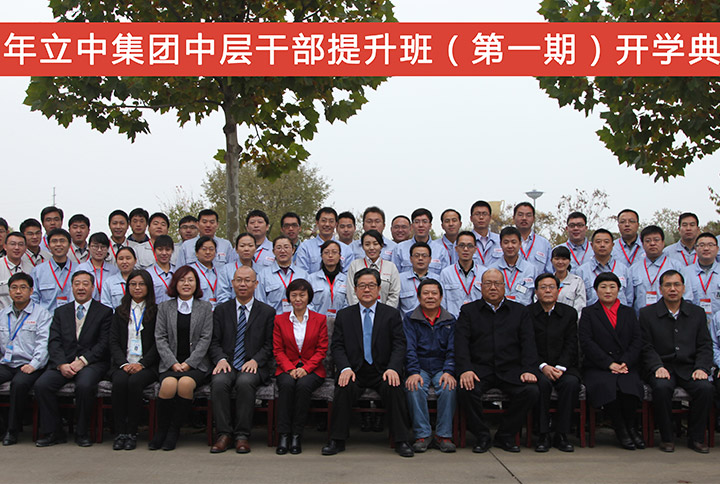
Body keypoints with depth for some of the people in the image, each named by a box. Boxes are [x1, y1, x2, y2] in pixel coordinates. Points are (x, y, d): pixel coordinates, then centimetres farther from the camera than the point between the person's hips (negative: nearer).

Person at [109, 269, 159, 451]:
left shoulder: (157, 311, 8)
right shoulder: (120, 312, 18)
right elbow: (114, 342, 9)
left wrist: (142, 364, -12)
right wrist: (124, 364, -8)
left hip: (147, 365, -2)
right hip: (123, 363, 2)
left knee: (135, 382, -32)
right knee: (120, 381, -29)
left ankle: (132, 432, -22)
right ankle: (120, 432, -23)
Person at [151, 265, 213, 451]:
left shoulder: (205, 307, 10)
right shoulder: (164, 307, 13)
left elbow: (205, 338, 2)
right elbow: (160, 338, 6)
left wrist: (188, 363, -9)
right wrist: (173, 363, -8)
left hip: (196, 364, -1)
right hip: (170, 363, 1)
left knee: (186, 383, -33)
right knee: (169, 384, -32)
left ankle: (174, 431, -14)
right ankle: (161, 430, -11)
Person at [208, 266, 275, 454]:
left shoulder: (267, 312, 10)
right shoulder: (221, 310, 15)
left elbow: (269, 345, 5)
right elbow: (215, 342, 9)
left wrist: (255, 360, -13)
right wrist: (221, 359, -11)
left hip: (253, 366, -2)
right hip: (227, 365, 2)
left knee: (245, 382, -34)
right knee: (219, 381, -31)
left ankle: (242, 435, -24)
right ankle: (224, 434, -22)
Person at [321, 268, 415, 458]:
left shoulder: (392, 314, 9)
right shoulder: (344, 315, 11)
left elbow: (400, 345, 0)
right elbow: (337, 346, 3)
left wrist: (393, 368, -19)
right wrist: (345, 368, -16)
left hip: (382, 371, 0)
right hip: (354, 371, 1)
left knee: (393, 387, -30)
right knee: (344, 387, -30)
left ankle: (401, 441, -18)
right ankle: (337, 440, -15)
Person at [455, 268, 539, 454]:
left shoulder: (519, 311, 16)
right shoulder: (469, 311, 11)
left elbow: (528, 343, 7)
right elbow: (461, 342, 0)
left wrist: (529, 370, -10)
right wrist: (465, 369, -17)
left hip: (510, 369, 1)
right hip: (479, 369, -1)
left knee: (531, 391, -26)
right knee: (466, 390, -31)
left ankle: (505, 435, -4)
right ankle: (482, 436, -7)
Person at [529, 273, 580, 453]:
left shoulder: (569, 313, 9)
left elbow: (571, 345, 2)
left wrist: (560, 367, -14)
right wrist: (542, 366, -18)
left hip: (563, 366, 2)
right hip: (537, 366, -2)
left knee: (571, 382, -30)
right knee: (542, 382, -33)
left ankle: (561, 434, -17)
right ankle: (543, 435, -21)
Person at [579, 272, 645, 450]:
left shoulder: (629, 312, 20)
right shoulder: (588, 312, 11)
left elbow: (637, 340, 9)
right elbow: (586, 342, -2)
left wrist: (625, 363, -9)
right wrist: (609, 364, -12)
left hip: (626, 367, 2)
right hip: (597, 367, -1)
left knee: (630, 387, -33)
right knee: (607, 386, -35)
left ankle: (630, 427, -8)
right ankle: (621, 430, -14)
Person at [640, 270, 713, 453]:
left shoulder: (697, 313, 12)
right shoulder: (647, 313, 5)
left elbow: (705, 346, 8)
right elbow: (646, 347, 0)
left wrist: (701, 368, -9)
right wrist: (658, 367, -17)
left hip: (689, 368, 2)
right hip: (662, 368, -2)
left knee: (705, 387, -28)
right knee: (662, 387, -33)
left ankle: (696, 438, -9)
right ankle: (666, 438, -14)